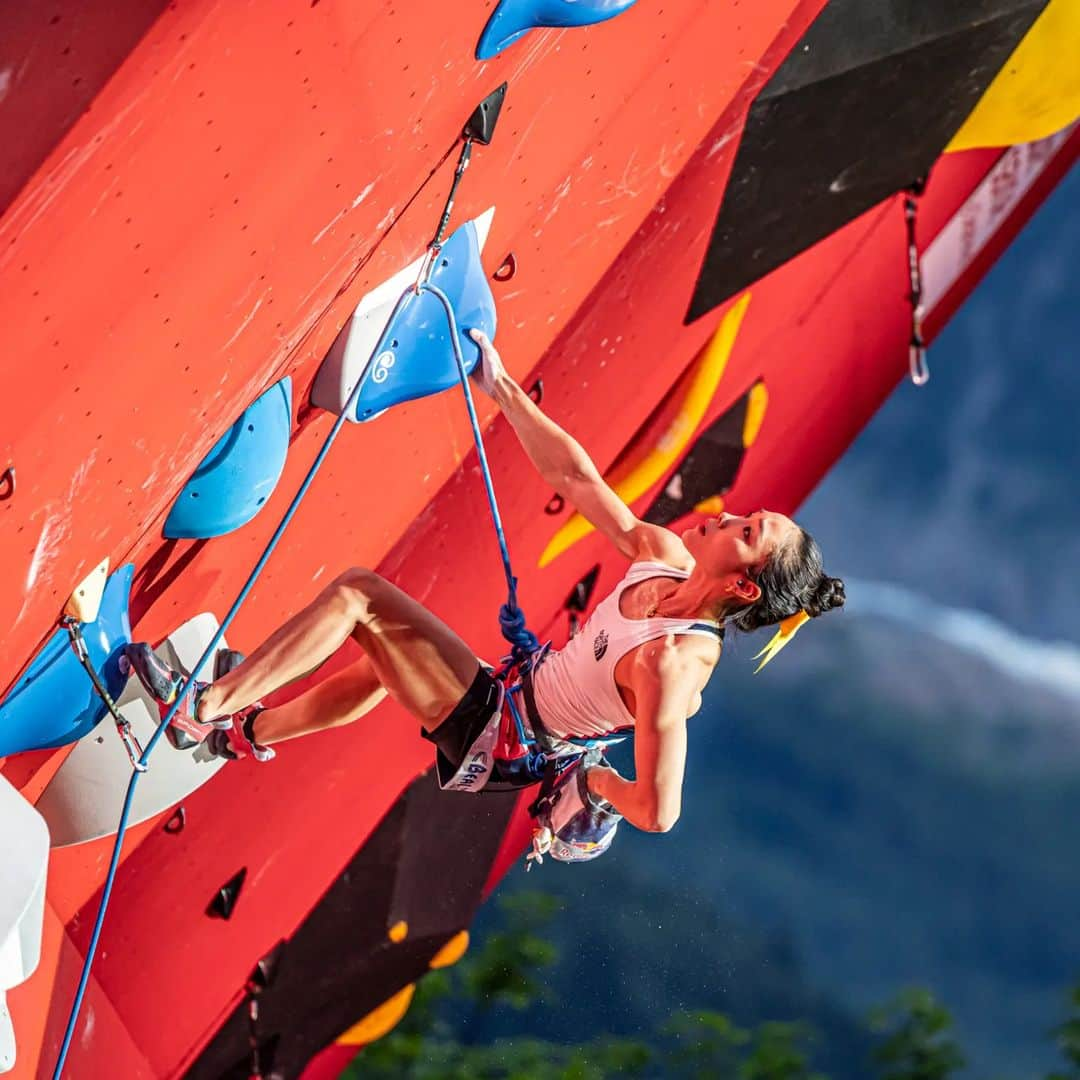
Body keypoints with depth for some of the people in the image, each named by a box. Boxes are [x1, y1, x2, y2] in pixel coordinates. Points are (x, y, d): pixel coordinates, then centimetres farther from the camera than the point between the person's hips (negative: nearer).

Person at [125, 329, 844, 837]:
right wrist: (504, 389, -2)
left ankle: (206, 707, 0)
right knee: (379, 667, 32)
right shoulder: (666, 558, -11)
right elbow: (576, 478, -3)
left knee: (356, 595, -11)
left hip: (498, 733, -8)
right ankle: (248, 733, 53)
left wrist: (588, 779, -16)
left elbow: (658, 811, -36)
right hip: (514, 694, 8)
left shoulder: (675, 665, -33)